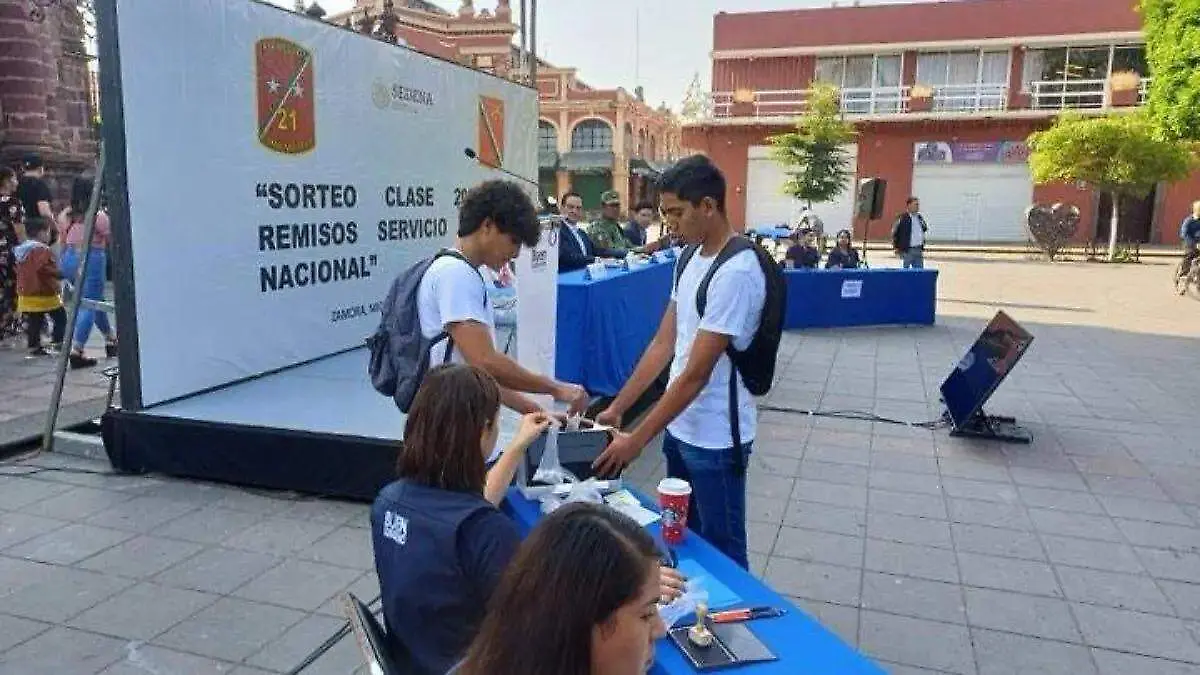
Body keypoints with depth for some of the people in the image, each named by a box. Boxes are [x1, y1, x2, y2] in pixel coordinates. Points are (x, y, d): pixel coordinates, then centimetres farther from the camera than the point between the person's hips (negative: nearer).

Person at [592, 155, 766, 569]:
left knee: (720, 550, 9)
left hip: (715, 438, -8)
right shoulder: (690, 259, 5)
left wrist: (637, 440, -18)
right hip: (679, 427, 8)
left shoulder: (736, 272, -23)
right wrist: (616, 409, 6)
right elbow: (663, 344, 8)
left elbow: (697, 373, -23)